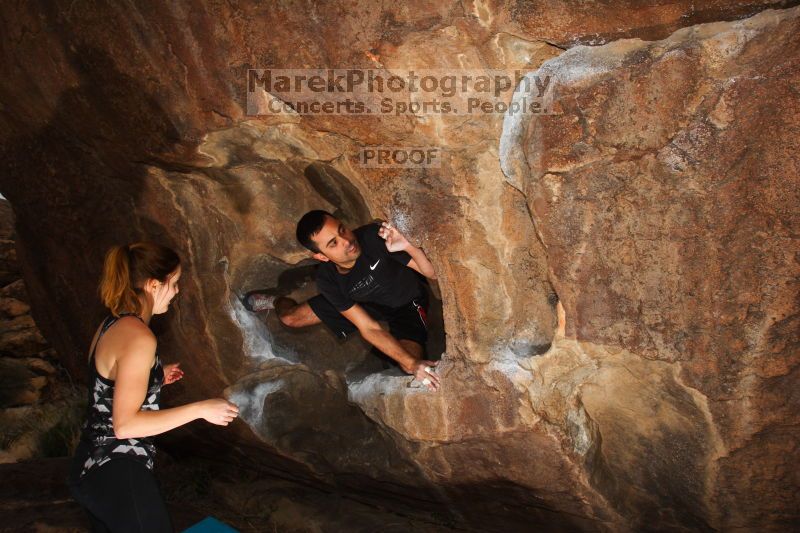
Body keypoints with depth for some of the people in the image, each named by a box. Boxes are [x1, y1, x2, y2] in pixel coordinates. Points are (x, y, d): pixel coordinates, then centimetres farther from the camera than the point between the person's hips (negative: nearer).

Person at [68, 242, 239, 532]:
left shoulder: (112, 325, 6)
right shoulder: (138, 337, -22)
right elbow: (125, 424, -25)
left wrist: (153, 377, 19)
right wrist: (201, 409, -22)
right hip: (118, 474, -9)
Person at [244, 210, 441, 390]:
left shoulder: (373, 236, -39)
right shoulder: (328, 280, -28)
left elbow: (434, 273, -34)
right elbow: (369, 329, -27)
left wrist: (408, 246, -54)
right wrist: (412, 363, -39)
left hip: (407, 303, -2)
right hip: (365, 301, 2)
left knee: (410, 365, -27)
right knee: (291, 318, 4)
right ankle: (275, 301, 43)